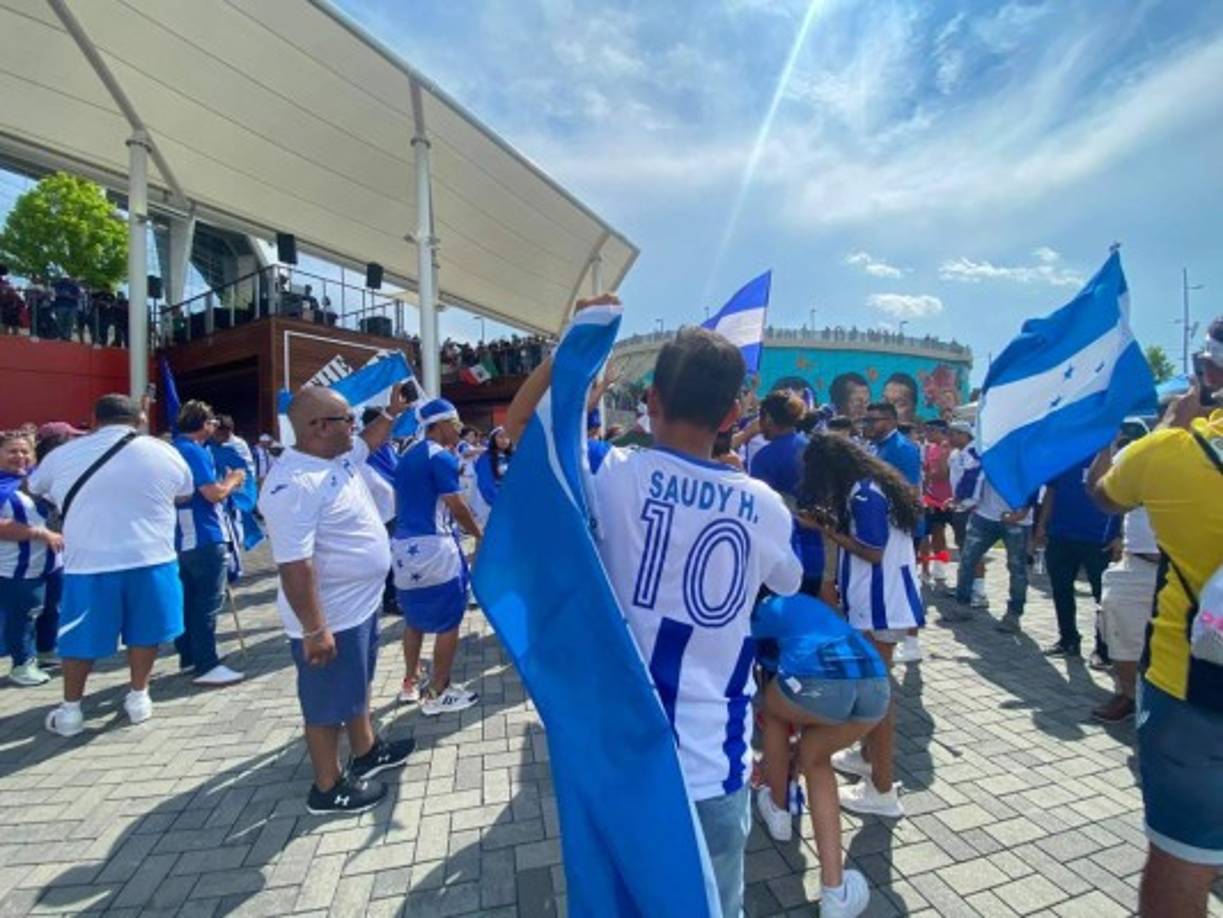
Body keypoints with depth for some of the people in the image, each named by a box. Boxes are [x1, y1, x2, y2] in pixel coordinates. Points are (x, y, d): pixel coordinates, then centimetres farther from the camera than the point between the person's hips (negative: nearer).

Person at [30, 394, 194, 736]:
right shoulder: (164, 452, 0)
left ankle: (70, 710, 27)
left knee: (81, 638, 16)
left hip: (88, 563, 1)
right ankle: (138, 698, 25)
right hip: (151, 558, 0)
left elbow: (34, 489, 23)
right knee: (143, 631, 14)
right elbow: (185, 495, 15)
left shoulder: (63, 455, 3)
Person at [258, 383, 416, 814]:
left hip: (359, 604, 10)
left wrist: (393, 412, 13)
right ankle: (328, 788, 30)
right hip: (331, 618, -10)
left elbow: (370, 440, 25)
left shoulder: (339, 456, 1)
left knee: (356, 684, 26)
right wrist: (314, 630, -27)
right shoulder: (295, 484, -29)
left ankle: (366, 751, 46)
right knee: (328, 702, 10)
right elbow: (295, 567, -30)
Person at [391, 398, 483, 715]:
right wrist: (480, 535, 0)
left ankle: (411, 682, 31)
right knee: (448, 619, 3)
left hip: (403, 543, 9)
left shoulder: (407, 456, 13)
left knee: (415, 617, 20)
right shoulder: (441, 457, -14)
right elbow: (457, 507, -14)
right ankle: (437, 693, 12)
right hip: (432, 546, -9)